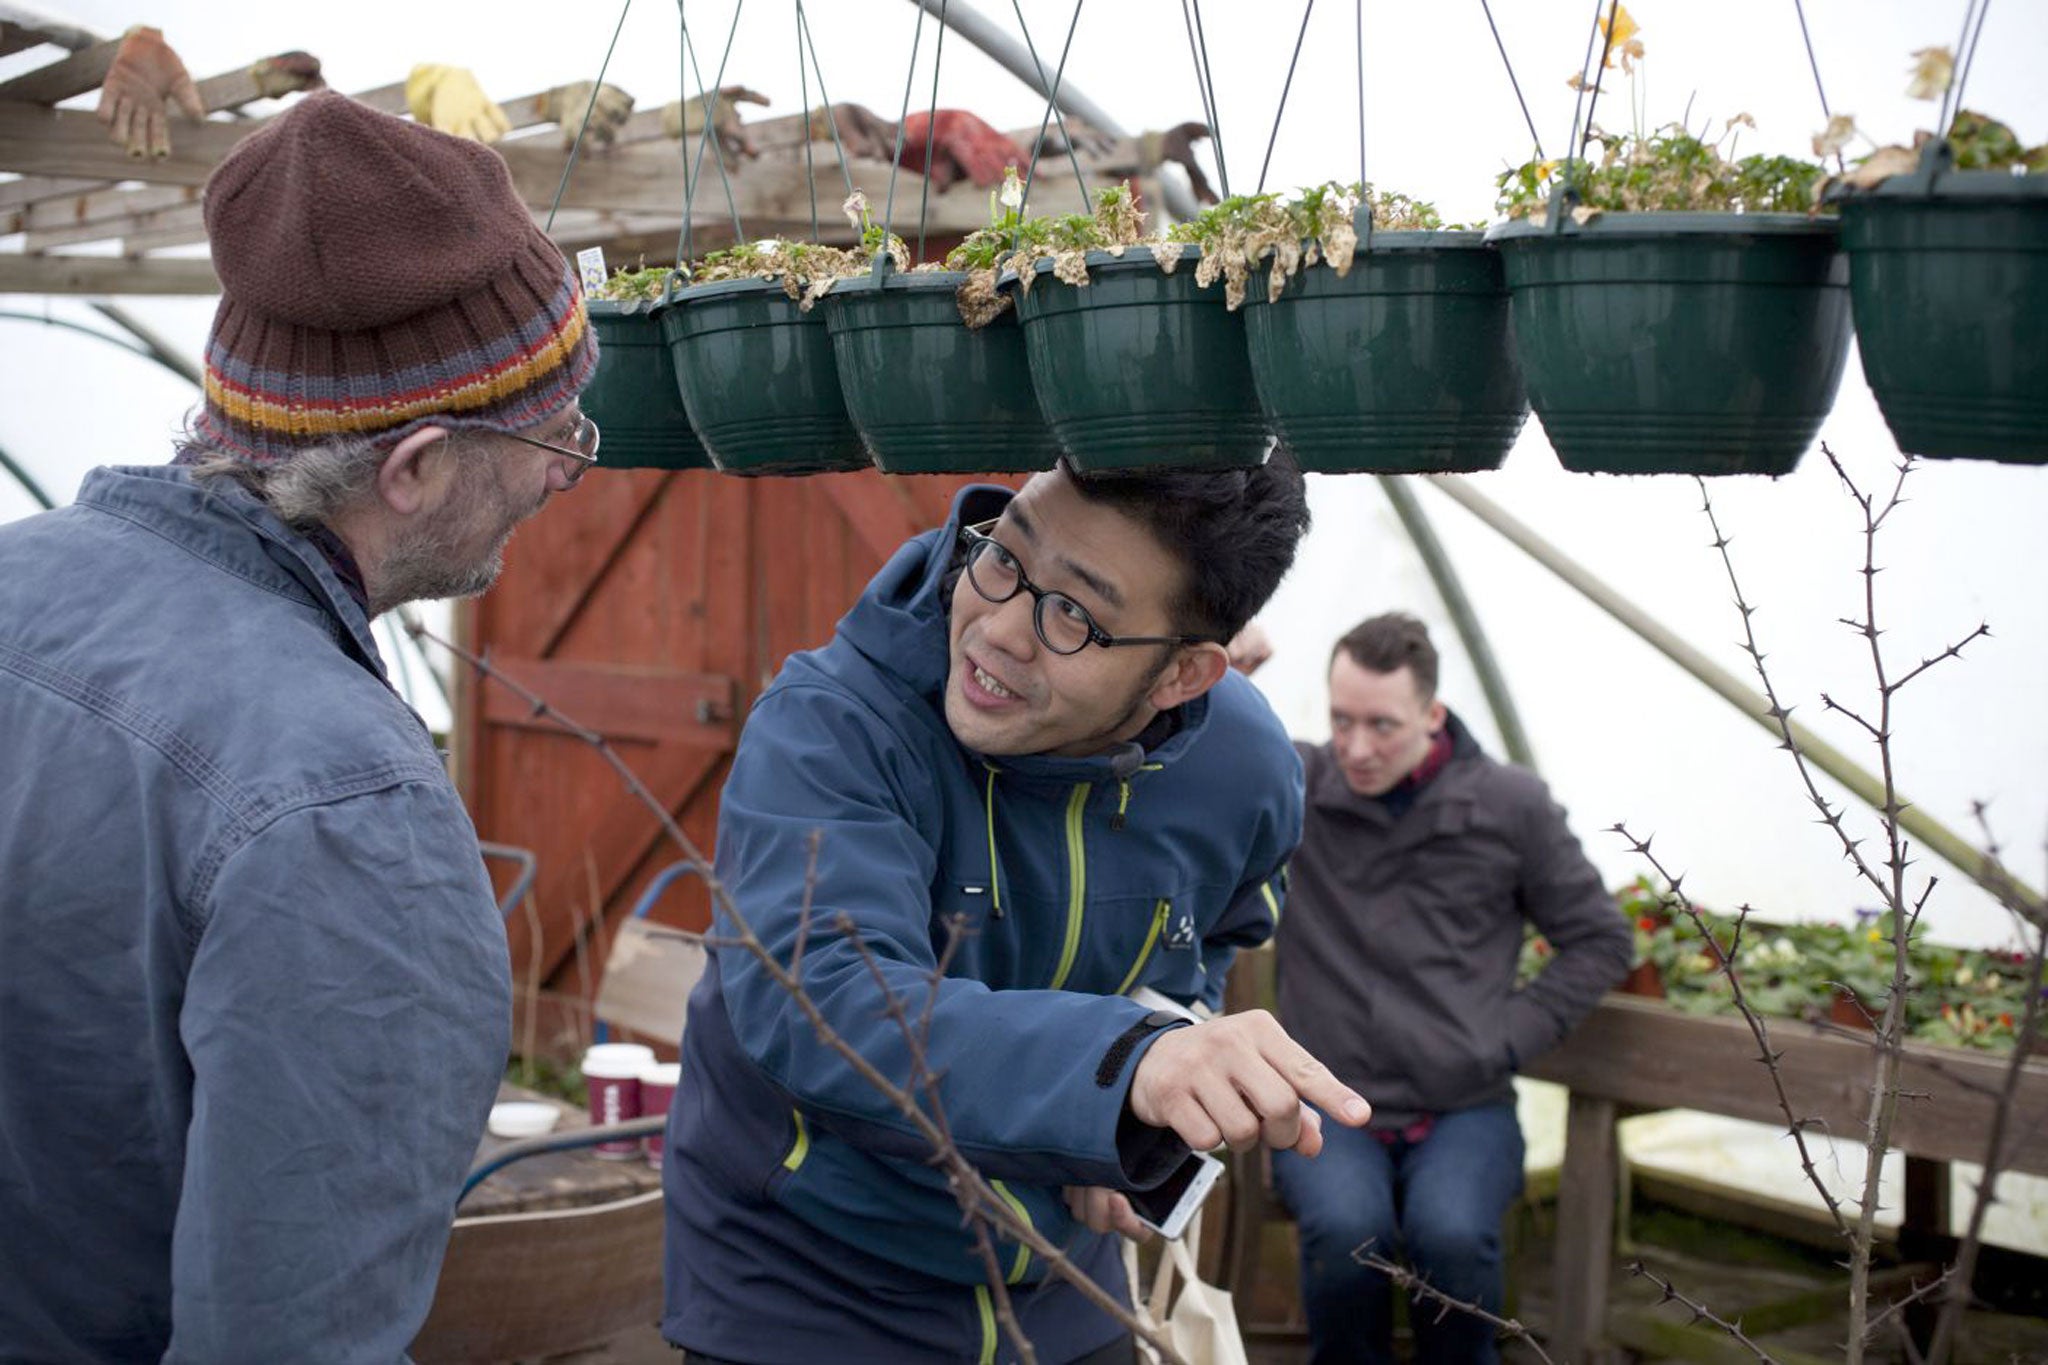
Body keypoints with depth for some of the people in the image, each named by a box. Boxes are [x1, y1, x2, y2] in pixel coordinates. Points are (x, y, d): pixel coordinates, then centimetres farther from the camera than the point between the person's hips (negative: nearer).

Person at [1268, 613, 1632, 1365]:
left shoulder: (1510, 804, 3)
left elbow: (1599, 940, 12)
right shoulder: (1293, 786, 2)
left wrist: (1510, 1036, 2)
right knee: (1346, 1229, -32)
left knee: (1452, 1235, -31)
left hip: (1464, 1109, 0)